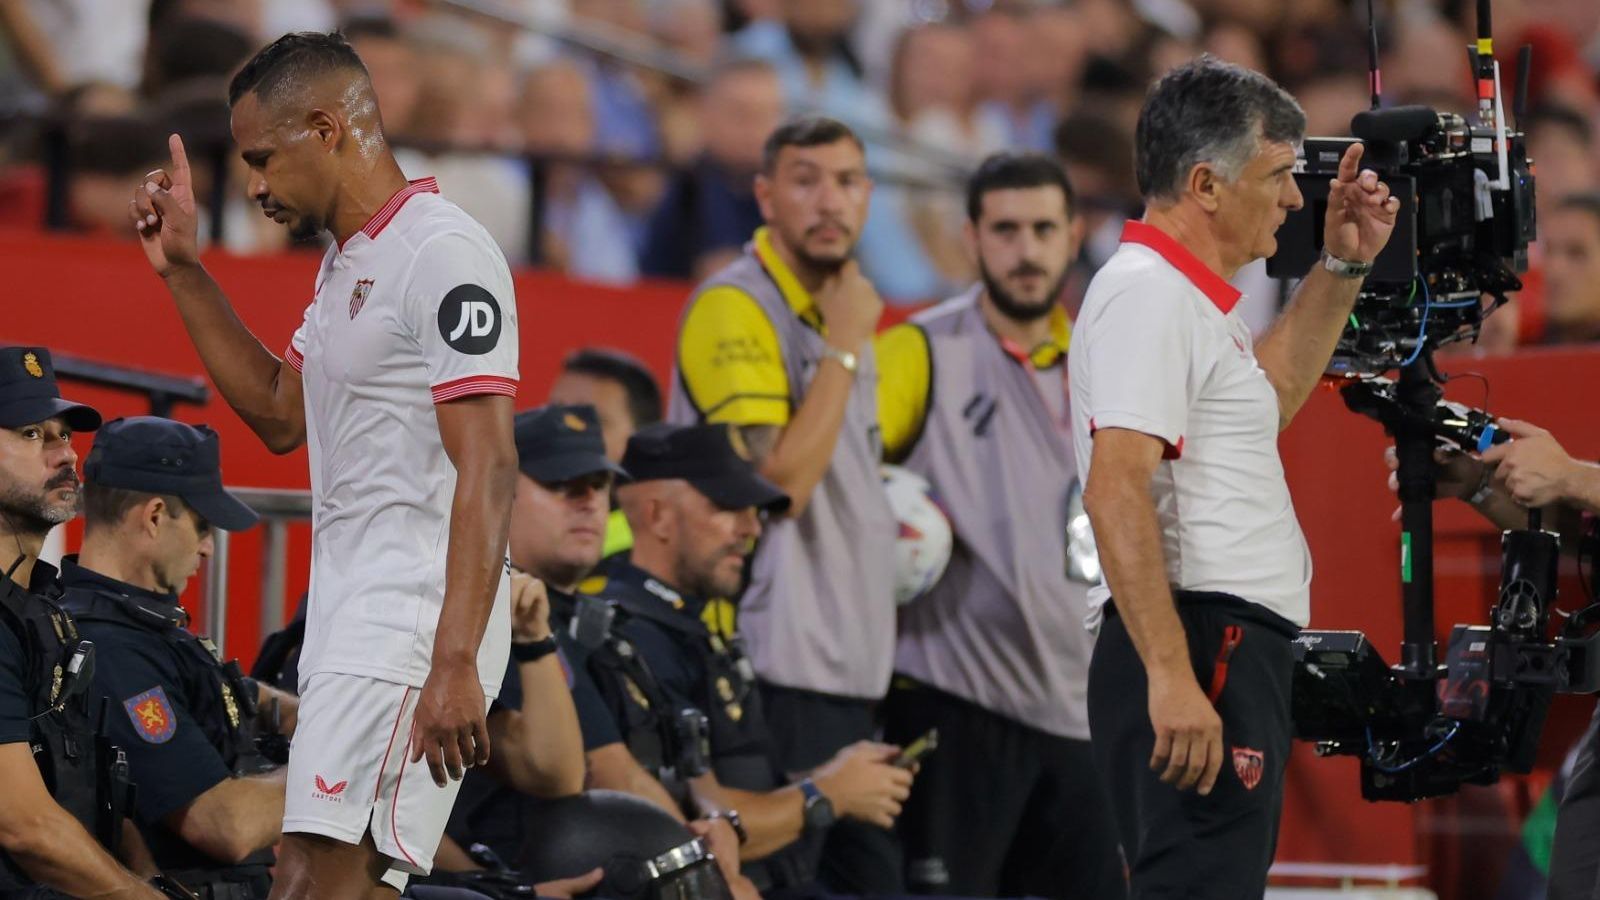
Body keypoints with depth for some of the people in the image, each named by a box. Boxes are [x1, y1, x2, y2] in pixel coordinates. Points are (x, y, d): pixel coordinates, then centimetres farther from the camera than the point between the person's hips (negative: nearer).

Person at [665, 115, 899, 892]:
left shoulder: (841, 309, 17)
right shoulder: (735, 308, -10)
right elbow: (777, 480, -19)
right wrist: (844, 349, -14)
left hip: (852, 673, 9)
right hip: (778, 674, -9)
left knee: (873, 879, 8)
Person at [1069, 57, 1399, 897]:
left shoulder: (1186, 298, 21)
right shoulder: (1146, 293, -12)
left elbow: (1267, 394, 42)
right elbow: (1116, 490, -23)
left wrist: (1341, 268, 32)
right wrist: (1171, 675, -30)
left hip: (1235, 658, 11)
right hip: (1199, 655, -11)